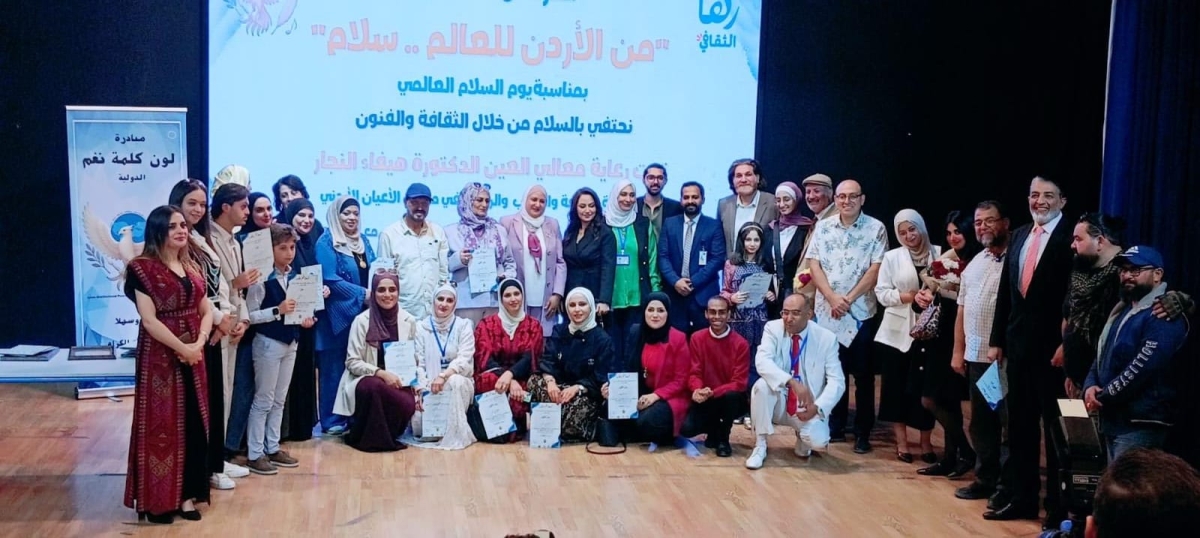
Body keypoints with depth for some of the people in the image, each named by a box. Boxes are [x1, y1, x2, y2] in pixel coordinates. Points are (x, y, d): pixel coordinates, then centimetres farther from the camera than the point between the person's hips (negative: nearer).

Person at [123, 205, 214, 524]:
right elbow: (149, 320, -15)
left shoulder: (191, 267, 11)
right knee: (161, 425, -2)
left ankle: (186, 494, 15)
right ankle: (158, 499, 6)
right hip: (160, 356, -6)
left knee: (193, 423, 7)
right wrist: (181, 348, -17)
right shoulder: (143, 268, -9)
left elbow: (206, 311, 9)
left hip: (193, 355, 6)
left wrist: (199, 343, -9)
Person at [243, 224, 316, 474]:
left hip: (290, 342, 7)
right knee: (263, 400, 0)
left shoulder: (295, 275, 5)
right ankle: (255, 453, 8)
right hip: (268, 343, -7)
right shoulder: (262, 278, -15)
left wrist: (305, 319, -2)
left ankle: (272, 448, 24)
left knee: (279, 399, 14)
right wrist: (277, 311, -25)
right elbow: (250, 315, -17)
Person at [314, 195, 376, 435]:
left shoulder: (362, 241, 16)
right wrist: (363, 294, -18)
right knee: (335, 368, -1)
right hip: (338, 315, -6)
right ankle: (332, 421, 5)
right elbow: (330, 280, -14)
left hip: (363, 314, 6)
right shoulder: (326, 242, -5)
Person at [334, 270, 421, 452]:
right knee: (374, 386, -38)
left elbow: (417, 358, 10)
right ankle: (371, 438, -14)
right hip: (366, 381, -2)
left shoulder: (409, 320, 3)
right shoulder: (362, 321, -8)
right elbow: (352, 362, -9)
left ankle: (386, 435, 1)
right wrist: (381, 373, -22)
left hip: (398, 382, 2)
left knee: (408, 404, -31)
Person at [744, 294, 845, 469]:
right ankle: (760, 446, -13)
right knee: (762, 385, -31)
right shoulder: (773, 328, -8)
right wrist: (792, 382, -39)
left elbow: (837, 381, -11)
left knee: (818, 441, -29)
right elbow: (762, 362, -25)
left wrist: (817, 407, -27)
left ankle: (803, 436, 12)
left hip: (807, 408, -1)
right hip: (779, 403, 1)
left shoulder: (827, 338, -9)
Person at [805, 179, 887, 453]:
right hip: (826, 311, 2)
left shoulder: (876, 229, -2)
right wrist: (833, 298, -11)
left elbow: (876, 269, -7)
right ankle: (835, 427, 20)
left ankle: (863, 433, 11)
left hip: (861, 312, -2)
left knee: (863, 374, 3)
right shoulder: (823, 227, 6)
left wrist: (849, 299, -11)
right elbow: (813, 264, 1)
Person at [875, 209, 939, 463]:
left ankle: (926, 442, 15)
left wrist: (935, 295, -19)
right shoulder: (892, 257, 4)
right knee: (896, 384, 4)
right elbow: (882, 293, -3)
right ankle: (901, 441, 14)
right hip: (897, 331, 1)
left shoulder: (939, 254, 3)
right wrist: (911, 296, -16)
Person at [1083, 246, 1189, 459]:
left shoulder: (1164, 316, -14)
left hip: (1141, 424, -10)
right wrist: (1090, 385, -2)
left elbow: (1142, 368, -23)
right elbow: (1102, 355, 19)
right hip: (1113, 420, 10)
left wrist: (1102, 397, -14)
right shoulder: (1122, 311, 19)